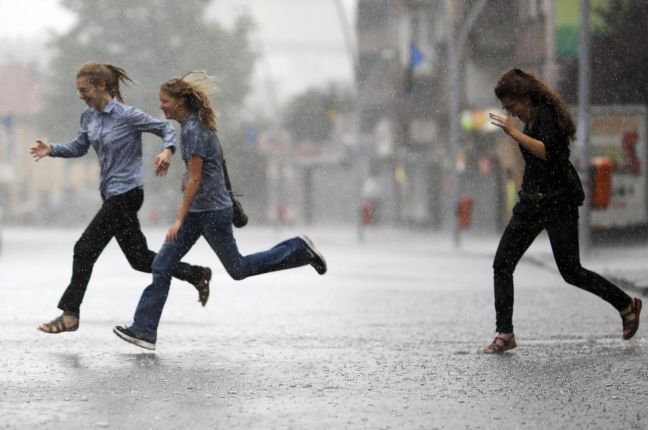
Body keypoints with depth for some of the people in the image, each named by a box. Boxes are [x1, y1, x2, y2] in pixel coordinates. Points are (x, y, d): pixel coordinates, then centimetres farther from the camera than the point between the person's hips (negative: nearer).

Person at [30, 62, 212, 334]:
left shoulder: (127, 116, -14)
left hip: (126, 193, -8)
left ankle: (70, 314, -3)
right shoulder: (89, 117, 7)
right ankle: (197, 275, 26)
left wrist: (167, 151, -27)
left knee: (85, 249, -10)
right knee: (139, 258, 12)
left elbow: (165, 128, -7)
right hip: (111, 194, 8)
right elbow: (79, 148, 16)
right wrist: (52, 150, -1)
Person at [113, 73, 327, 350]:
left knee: (238, 269, 5)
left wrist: (179, 219, -22)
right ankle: (144, 331, -1)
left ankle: (300, 250, 18)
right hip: (196, 212, 9)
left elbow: (195, 179, -21)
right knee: (162, 265, 1)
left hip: (212, 212, -9)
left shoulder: (194, 130, -19)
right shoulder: (192, 126, 8)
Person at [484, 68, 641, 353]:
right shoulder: (532, 119, 12)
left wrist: (513, 132, -34)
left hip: (558, 203, -9)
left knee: (571, 272, -4)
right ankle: (504, 334, 0)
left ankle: (627, 305, 17)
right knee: (502, 263, -3)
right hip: (532, 202, 9)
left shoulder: (546, 116, -14)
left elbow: (547, 151, -31)